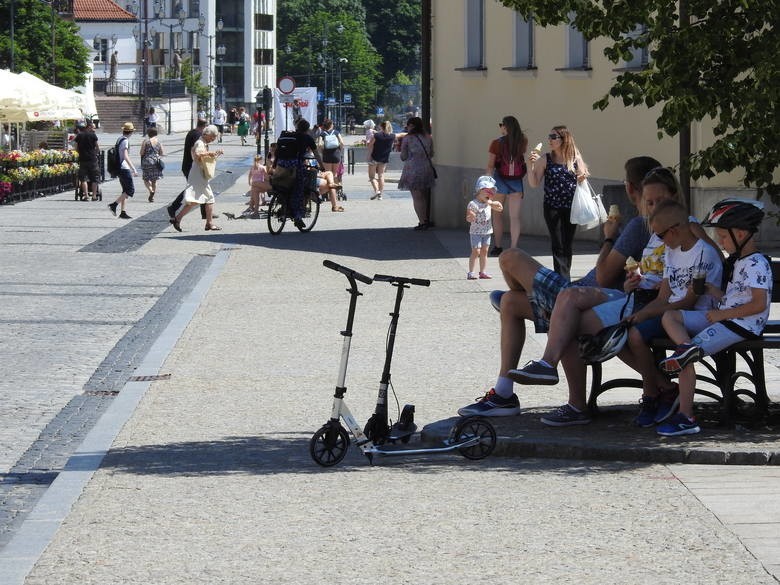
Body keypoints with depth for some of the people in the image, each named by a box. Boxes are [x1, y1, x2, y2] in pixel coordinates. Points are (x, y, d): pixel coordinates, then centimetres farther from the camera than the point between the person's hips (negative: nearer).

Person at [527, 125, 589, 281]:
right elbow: (534, 183, -1)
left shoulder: (575, 158, 2)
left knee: (567, 245, 9)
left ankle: (565, 278, 20)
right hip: (552, 208, -1)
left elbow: (582, 181, 11)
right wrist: (532, 164, -13)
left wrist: (582, 178, -12)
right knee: (558, 246, -6)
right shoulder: (545, 159, 0)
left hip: (571, 208, 1)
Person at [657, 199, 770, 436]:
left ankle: (686, 418, -19)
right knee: (669, 316, 0)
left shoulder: (757, 264, -14)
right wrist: (710, 289, 5)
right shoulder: (737, 261, 18)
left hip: (742, 325, -11)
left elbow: (759, 304, -22)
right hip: (723, 317, 11)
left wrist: (722, 314, -17)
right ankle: (687, 348, -27)